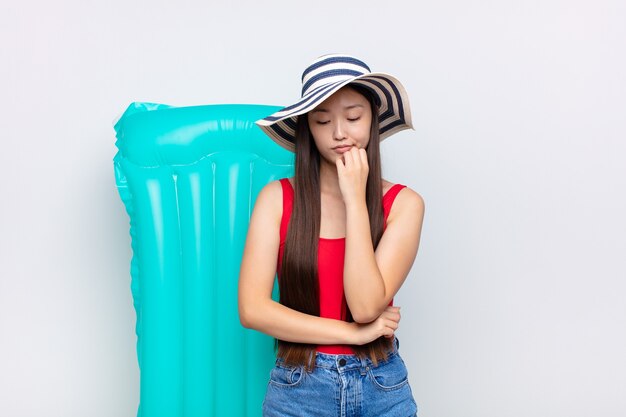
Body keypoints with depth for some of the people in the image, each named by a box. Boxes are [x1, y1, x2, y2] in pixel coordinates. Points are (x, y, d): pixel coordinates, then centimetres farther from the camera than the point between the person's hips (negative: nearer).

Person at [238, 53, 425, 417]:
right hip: (298, 387, 0)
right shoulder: (277, 197, -7)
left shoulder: (403, 203, -7)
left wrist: (355, 199, -18)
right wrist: (355, 333, -14)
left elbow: (366, 305, -18)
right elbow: (252, 308, -13)